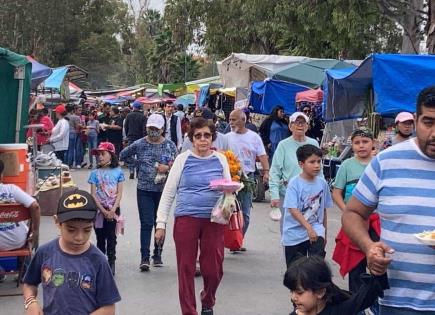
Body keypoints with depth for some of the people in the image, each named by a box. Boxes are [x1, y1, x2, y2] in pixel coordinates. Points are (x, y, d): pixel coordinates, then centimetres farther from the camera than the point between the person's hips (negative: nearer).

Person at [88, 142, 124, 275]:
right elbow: (93, 195, -4)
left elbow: (119, 193, -2)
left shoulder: (118, 172, 0)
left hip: (113, 210, -1)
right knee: (100, 238, 9)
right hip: (99, 209, 1)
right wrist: (104, 211, -12)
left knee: (111, 237, 1)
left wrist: (112, 210, -12)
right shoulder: (95, 173, 0)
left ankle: (111, 263, 7)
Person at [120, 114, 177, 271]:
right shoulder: (139, 144, 1)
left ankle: (157, 255, 22)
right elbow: (121, 156, 11)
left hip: (163, 189, 2)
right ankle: (144, 258, -7)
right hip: (144, 190, -2)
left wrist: (167, 167, -14)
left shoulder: (170, 145, 3)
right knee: (146, 223, -8)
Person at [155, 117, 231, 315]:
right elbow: (168, 192, 3)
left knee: (213, 269, 5)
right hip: (186, 219, -1)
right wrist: (161, 223, -1)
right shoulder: (183, 159, 1)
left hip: (214, 220, 1)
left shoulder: (220, 160, 6)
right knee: (185, 268, 2)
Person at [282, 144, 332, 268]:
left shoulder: (322, 183, 0)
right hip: (294, 233, -2)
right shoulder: (294, 183, -13)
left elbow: (323, 209, 10)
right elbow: (293, 209, -20)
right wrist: (309, 228, -26)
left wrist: (324, 232, 14)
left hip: (316, 227, 2)